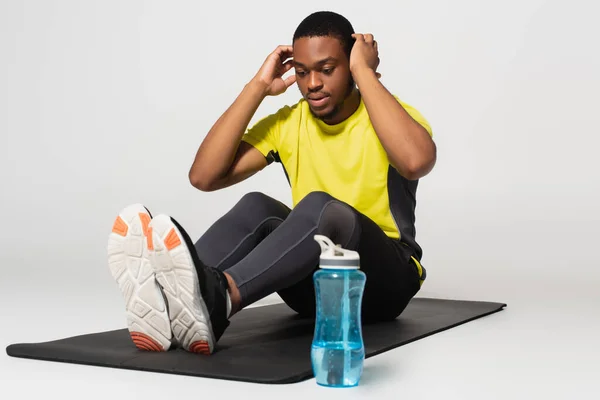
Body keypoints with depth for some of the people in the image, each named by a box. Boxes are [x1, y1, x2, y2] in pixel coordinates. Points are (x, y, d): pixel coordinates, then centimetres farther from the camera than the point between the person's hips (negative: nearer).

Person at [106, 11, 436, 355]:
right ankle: (171, 303, -53)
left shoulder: (389, 116, -8)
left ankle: (216, 299, -60)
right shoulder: (286, 124, 2)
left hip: (385, 277, -3)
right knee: (257, 207, -27)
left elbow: (417, 161, -34)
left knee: (321, 207, -35)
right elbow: (204, 176, -11)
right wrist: (258, 86, -11)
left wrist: (364, 72, -24)